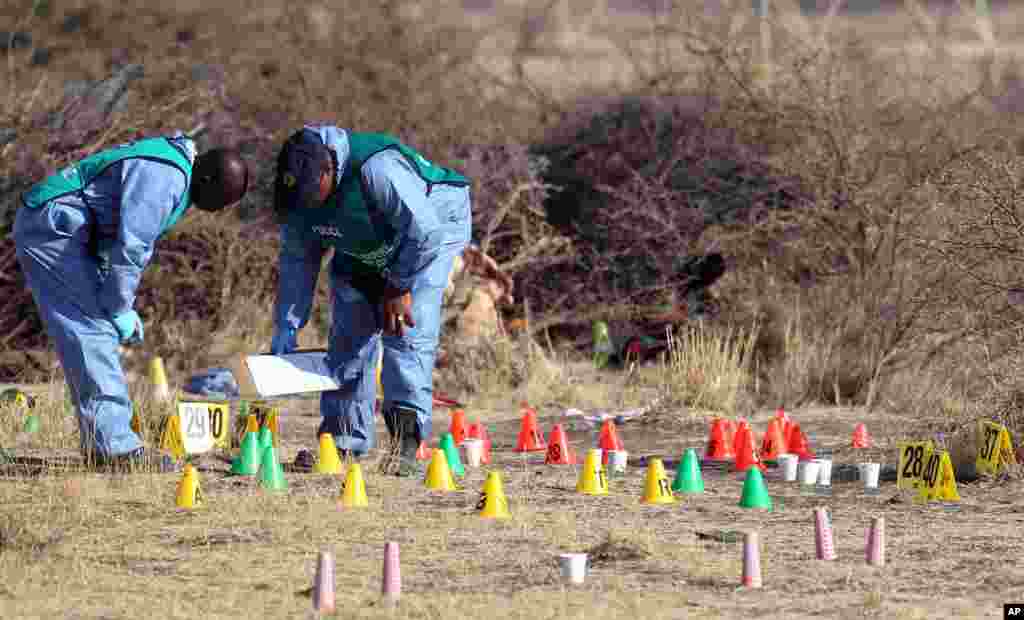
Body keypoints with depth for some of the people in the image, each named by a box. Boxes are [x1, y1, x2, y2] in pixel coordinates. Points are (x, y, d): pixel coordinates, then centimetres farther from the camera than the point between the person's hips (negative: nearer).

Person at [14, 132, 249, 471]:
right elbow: (130, 246, -24)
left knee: (97, 332, 10)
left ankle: (99, 444, 11)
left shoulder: (178, 176, 13)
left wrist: (122, 305, 11)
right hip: (51, 229, -11)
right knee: (95, 331, -13)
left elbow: (135, 242, 19)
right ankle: (115, 445, -15)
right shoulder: (165, 177, -21)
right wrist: (120, 310, -15)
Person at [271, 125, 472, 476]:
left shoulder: (377, 168, -41)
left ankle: (406, 440, -23)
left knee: (407, 329, -20)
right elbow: (297, 263, -7)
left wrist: (399, 288, -22)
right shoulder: (296, 196, -19)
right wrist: (284, 338, -10)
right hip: (364, 250, 6)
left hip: (433, 226, -6)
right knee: (349, 332, -1)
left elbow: (422, 230, -33)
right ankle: (344, 443, 6)